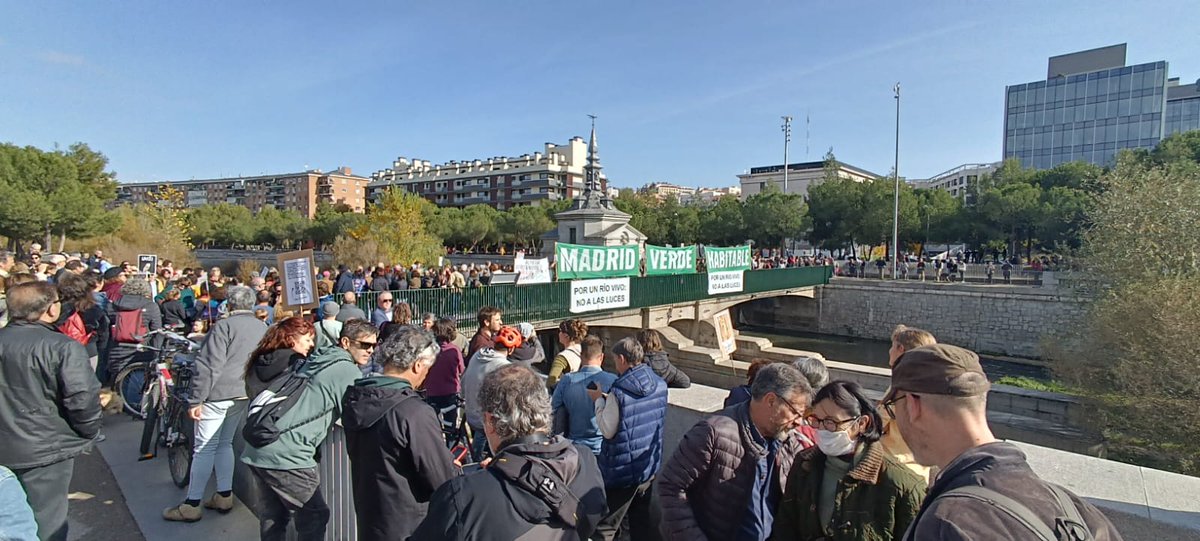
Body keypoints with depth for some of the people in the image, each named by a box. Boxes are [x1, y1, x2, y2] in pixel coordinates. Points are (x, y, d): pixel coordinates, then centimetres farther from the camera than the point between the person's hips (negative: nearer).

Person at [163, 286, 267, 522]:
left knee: (204, 448, 1)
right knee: (225, 443, 18)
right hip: (243, 395, 7)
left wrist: (196, 399, -13)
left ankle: (191, 505, 8)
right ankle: (224, 496, 24)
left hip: (218, 394, -7)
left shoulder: (224, 326, -11)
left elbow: (209, 366, -15)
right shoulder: (263, 328, 8)